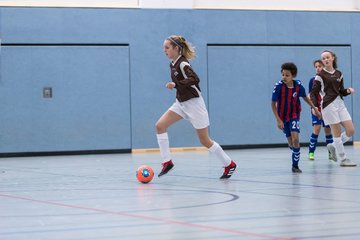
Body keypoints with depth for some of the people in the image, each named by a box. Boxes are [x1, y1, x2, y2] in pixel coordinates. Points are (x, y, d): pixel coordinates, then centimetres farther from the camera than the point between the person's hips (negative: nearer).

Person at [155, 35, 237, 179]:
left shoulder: (183, 64, -19)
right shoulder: (173, 65, 6)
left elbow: (195, 79, -34)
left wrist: (175, 84, -38)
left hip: (194, 103, -8)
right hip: (181, 103, 8)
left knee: (205, 140, -1)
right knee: (160, 125, -8)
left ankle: (229, 164, 16)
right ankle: (167, 162, -4)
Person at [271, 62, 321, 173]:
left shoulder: (298, 85, -14)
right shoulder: (279, 86, -20)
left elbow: (305, 97, 7)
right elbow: (273, 103, -11)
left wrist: (315, 109, 15)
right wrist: (278, 120, -14)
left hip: (294, 115, 0)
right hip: (283, 117, 0)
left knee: (295, 139, -18)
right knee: (291, 143, 6)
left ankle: (295, 165, -6)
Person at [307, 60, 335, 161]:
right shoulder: (313, 80, 1)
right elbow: (310, 95, 2)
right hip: (317, 109, -1)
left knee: (328, 130, 7)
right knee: (316, 129, -13)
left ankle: (331, 153, 16)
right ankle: (311, 152, -7)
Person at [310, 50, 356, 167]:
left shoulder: (339, 74, 14)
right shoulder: (320, 75, -2)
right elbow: (313, 93, -4)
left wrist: (348, 91, -3)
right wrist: (314, 106, -19)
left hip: (340, 104, 6)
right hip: (328, 105, -6)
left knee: (351, 130, -1)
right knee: (337, 132, -5)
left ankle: (334, 146, 22)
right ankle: (343, 159, 3)